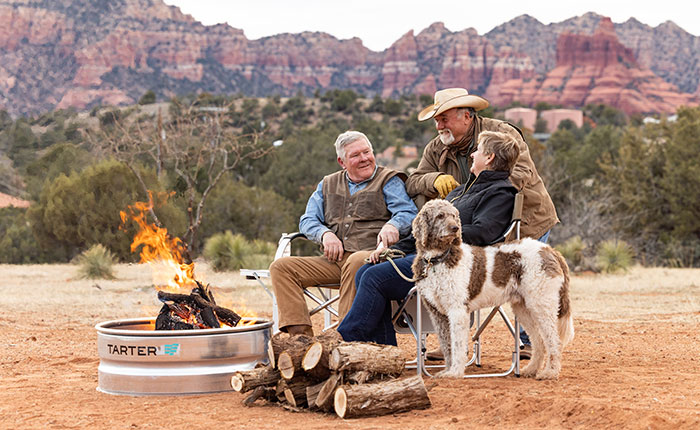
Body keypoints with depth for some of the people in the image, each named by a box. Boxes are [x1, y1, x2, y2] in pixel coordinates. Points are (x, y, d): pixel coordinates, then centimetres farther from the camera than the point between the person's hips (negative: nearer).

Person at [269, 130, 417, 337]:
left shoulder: (389, 180, 11)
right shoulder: (327, 185, 25)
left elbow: (408, 213, -3)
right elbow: (308, 220, 19)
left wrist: (392, 225, -27)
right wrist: (325, 234, -4)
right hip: (334, 261, 5)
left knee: (356, 261, -40)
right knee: (281, 266, -11)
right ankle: (300, 334, -24)